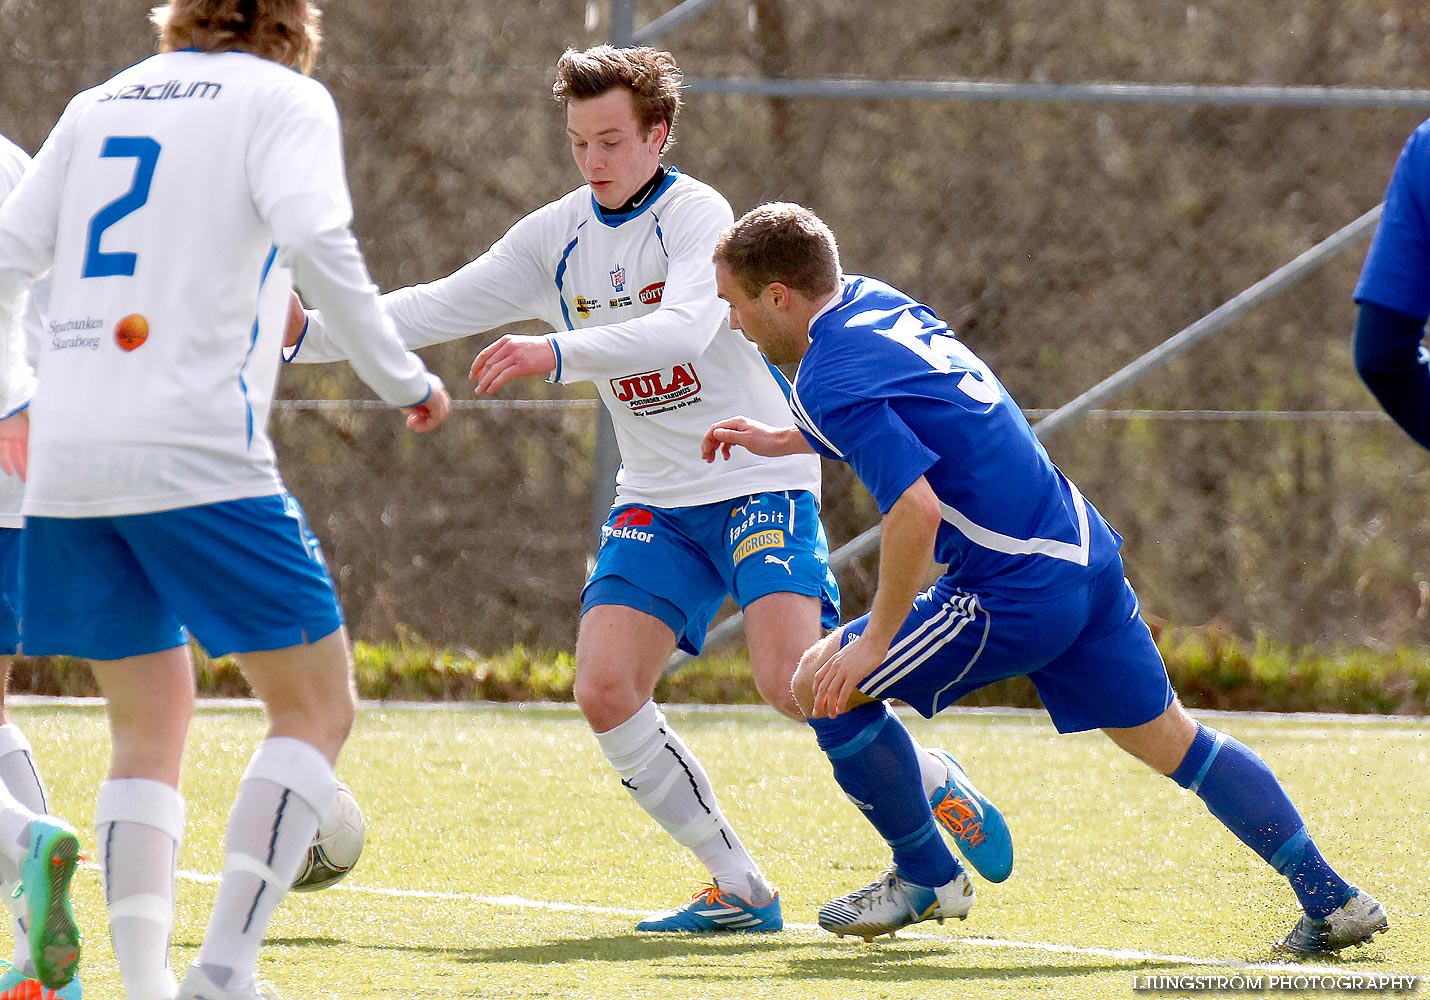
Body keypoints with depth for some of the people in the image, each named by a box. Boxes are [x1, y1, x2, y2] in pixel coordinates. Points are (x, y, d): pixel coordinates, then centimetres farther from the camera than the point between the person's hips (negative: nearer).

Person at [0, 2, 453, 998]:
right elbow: (315, 239, -15)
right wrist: (404, 380, -7)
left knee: (148, 730, 14)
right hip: (196, 456, -6)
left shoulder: (99, 104, 19)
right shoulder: (284, 97, 3)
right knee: (315, 708, 3)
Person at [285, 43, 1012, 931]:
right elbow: (438, 308, 9)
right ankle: (741, 891, -1)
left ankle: (933, 784, 7)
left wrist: (556, 353, -42)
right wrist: (313, 334, -3)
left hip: (760, 481, -6)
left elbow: (683, 327, -30)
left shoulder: (698, 214, -13)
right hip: (657, 502, 6)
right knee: (605, 691, -12)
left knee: (791, 682, -23)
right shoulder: (559, 236, 6)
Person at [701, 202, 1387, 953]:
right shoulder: (873, 301, 11)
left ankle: (926, 877, 13)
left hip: (1017, 593, -9)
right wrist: (780, 441, 27)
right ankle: (1331, 899, 14)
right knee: (1167, 737, 16)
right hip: (1083, 552, 9)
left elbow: (915, 509, -27)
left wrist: (875, 640, -19)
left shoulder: (830, 380, -17)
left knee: (824, 683, 1)